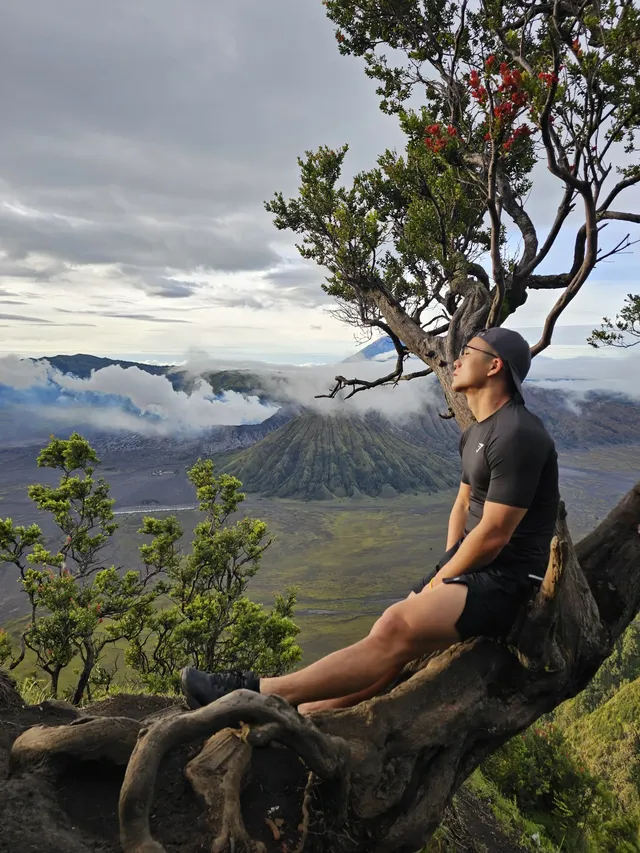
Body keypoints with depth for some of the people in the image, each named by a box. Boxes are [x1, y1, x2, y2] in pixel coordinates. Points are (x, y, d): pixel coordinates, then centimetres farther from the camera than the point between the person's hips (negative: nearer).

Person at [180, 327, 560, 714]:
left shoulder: (517, 435, -18)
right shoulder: (476, 434, 14)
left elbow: (492, 536, -20)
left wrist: (440, 581, -7)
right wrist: (446, 572, 5)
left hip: (506, 577, -9)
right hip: (470, 564, 9)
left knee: (397, 627, -25)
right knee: (390, 643, -2)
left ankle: (258, 692, -24)